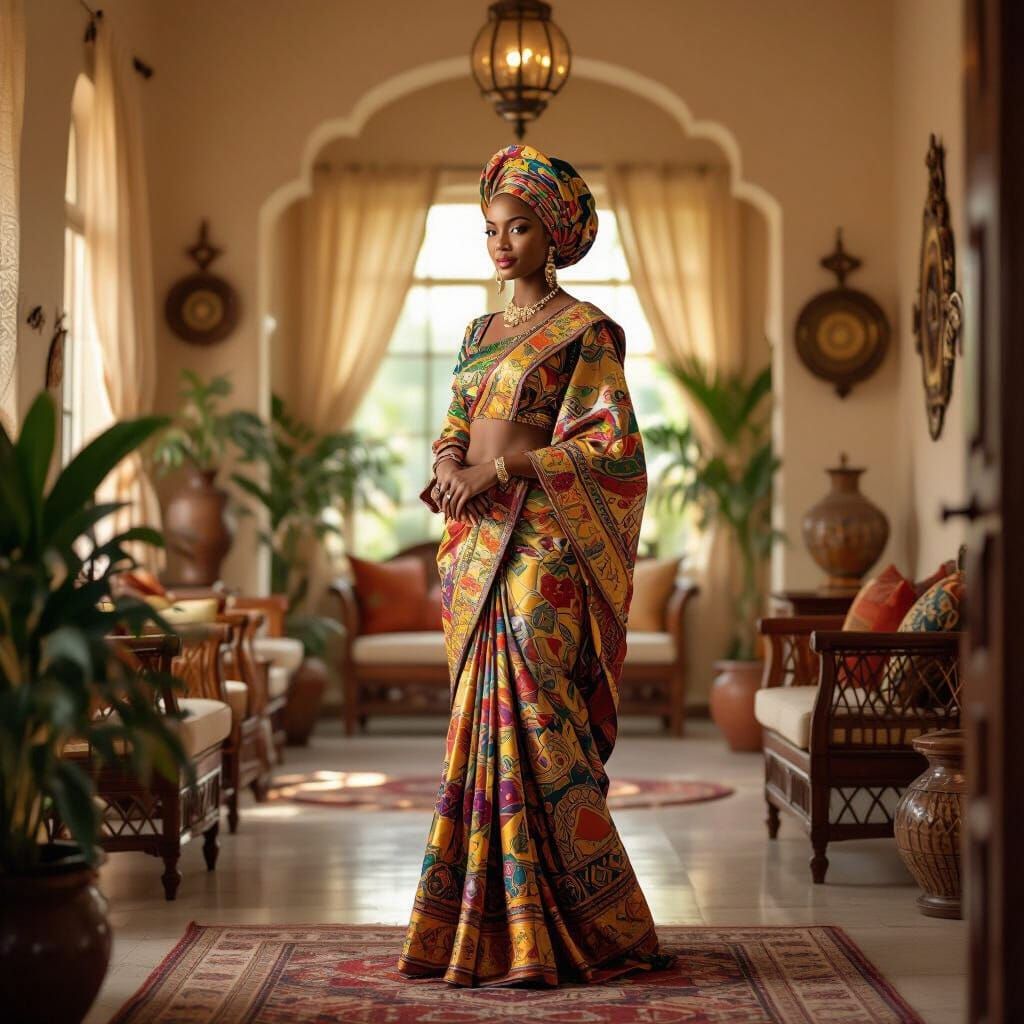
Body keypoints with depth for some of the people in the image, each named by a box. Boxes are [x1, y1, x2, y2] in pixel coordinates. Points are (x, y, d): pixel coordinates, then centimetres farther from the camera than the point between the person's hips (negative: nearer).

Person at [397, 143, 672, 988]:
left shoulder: (584, 332, -4)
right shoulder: (480, 333, 18)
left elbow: (615, 444, -11)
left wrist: (505, 464, -17)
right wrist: (452, 464, -4)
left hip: (538, 549, -7)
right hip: (476, 546, 7)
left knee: (530, 725, -9)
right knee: (486, 728, 7)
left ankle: (551, 939, -2)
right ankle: (488, 929, 12)